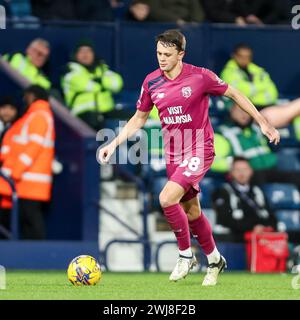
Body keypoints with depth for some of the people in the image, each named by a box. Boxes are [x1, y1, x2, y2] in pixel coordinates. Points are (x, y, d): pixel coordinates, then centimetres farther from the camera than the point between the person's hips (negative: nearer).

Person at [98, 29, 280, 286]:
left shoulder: (200, 76, -14)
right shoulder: (151, 82, 0)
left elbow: (234, 94, -1)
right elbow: (139, 118, 14)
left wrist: (263, 123, 1)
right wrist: (114, 144, 5)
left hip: (199, 150, -5)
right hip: (173, 154, 5)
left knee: (167, 198, -23)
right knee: (192, 211, 12)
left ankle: (186, 255, -4)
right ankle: (215, 260, 32)